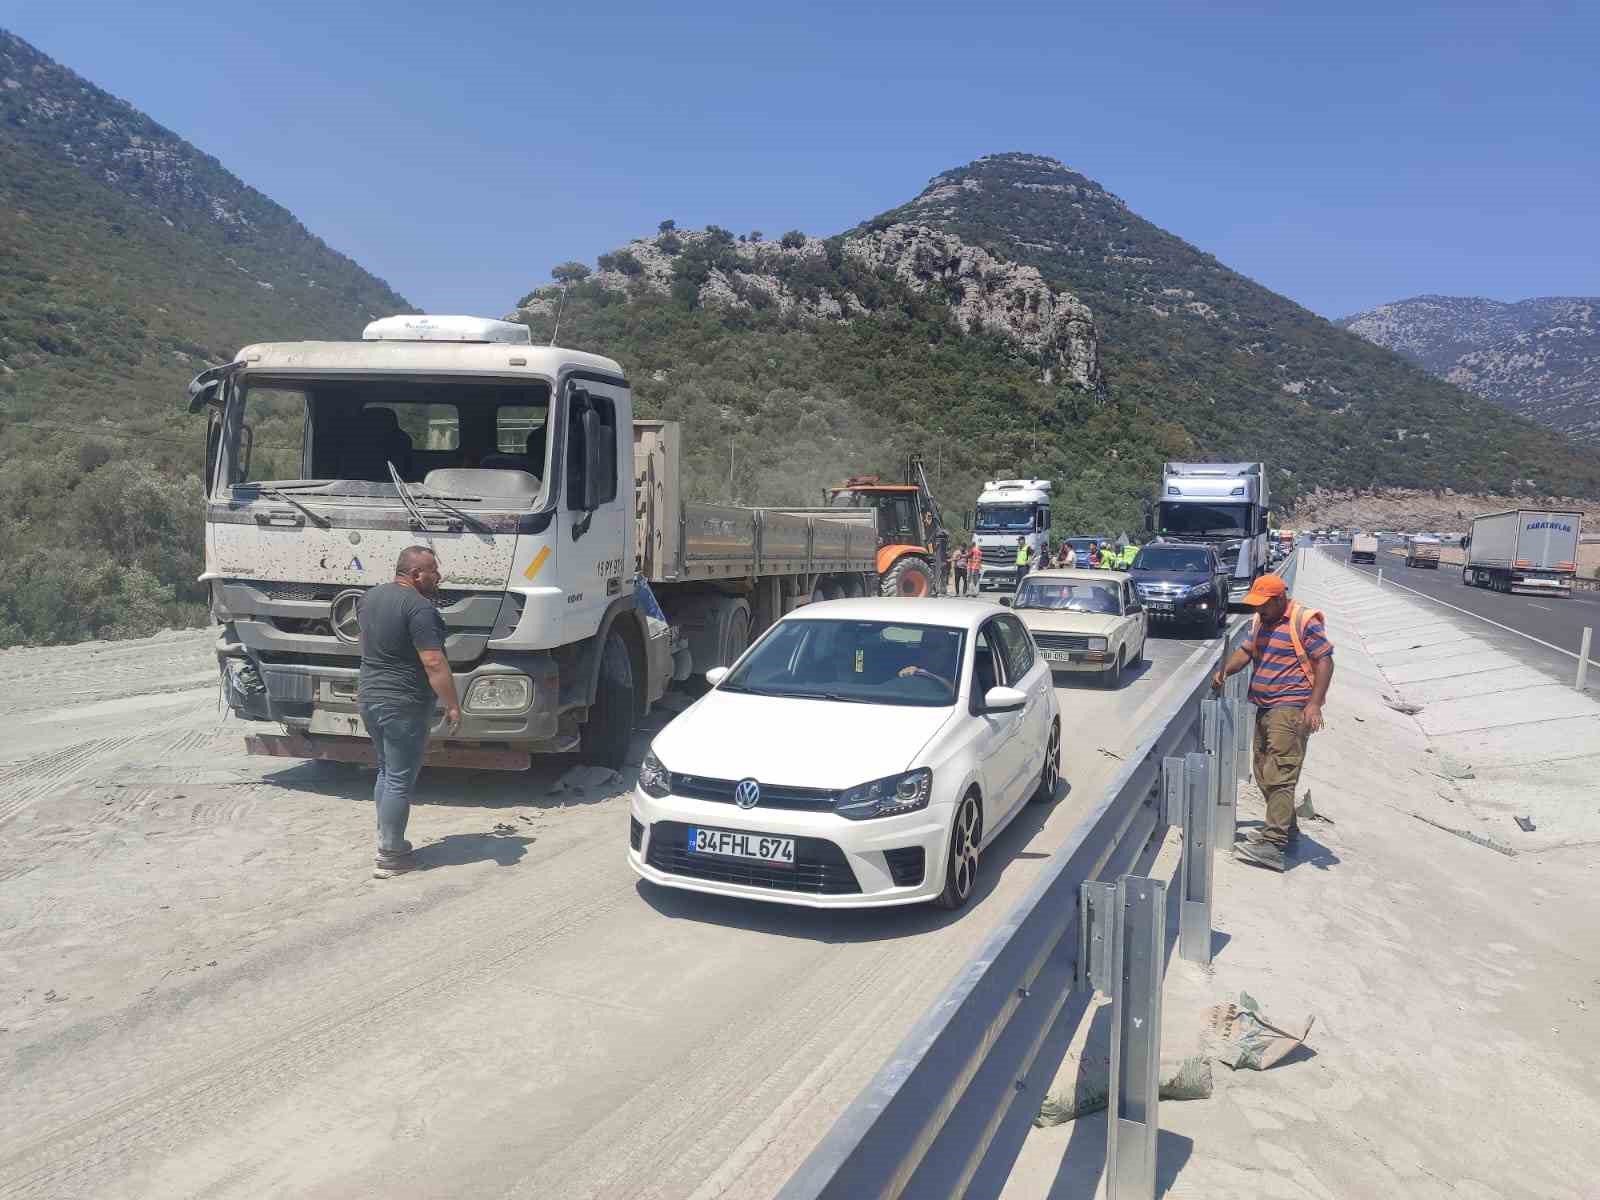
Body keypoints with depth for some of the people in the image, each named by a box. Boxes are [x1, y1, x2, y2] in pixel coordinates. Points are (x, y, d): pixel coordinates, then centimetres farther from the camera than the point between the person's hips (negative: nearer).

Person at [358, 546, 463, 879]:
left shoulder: (371, 596, 9)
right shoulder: (419, 608, -19)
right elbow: (434, 663, -23)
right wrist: (453, 705, -17)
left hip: (369, 698, 9)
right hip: (404, 705, -9)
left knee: (385, 773, 19)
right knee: (400, 781, -1)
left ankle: (388, 842, 26)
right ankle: (390, 857, 5)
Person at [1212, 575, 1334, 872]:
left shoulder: (1304, 621, -9)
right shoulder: (1261, 621, 15)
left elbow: (1325, 661, -12)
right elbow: (1246, 651, 22)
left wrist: (1315, 704, -20)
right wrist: (1226, 670, 2)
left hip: (1291, 709, -9)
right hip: (1265, 709, 9)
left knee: (1279, 775, -15)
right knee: (1264, 774, 12)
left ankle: (1273, 844, -20)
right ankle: (1288, 830, 26)